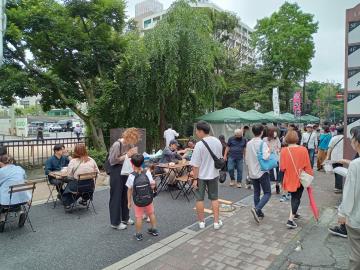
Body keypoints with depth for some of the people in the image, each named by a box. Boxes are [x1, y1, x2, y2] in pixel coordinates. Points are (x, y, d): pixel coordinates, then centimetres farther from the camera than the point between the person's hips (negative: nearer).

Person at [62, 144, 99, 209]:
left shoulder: (73, 161, -11)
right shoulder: (91, 160, -3)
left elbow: (69, 176, -9)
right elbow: (97, 172, 3)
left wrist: (76, 176, 10)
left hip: (77, 186, -2)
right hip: (90, 186, 2)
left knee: (69, 185, 31)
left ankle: (67, 203, 30)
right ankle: (84, 200, 43)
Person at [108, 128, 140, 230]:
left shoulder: (130, 144, -2)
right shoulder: (117, 145, -23)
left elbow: (132, 156, 9)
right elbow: (112, 161, -21)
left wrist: (133, 153, -13)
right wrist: (127, 155, -21)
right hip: (116, 170, -7)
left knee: (125, 194, 17)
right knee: (116, 196, 3)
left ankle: (125, 218, 33)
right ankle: (115, 222, 16)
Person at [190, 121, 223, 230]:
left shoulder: (199, 145, -22)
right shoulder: (217, 142, -3)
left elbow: (196, 165, -20)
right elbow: (220, 159, 9)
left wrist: (195, 179, -11)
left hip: (201, 176, -5)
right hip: (214, 174, 5)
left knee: (199, 199, 12)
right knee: (214, 198, 17)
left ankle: (201, 222, 24)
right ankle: (216, 222, 22)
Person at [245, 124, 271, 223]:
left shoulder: (249, 143, 4)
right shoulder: (262, 143, -14)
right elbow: (265, 157, -27)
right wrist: (269, 152, -7)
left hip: (252, 173, 6)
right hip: (262, 172, -6)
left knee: (256, 193, 15)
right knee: (267, 193, 3)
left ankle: (259, 212, 20)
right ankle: (256, 209, -14)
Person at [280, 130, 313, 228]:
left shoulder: (284, 151, -12)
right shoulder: (303, 150, -12)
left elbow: (282, 167, -9)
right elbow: (307, 166, -6)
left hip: (289, 178, 2)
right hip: (299, 178, -2)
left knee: (293, 196, 23)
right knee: (297, 198, 7)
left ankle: (294, 213, 38)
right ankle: (290, 219, -2)